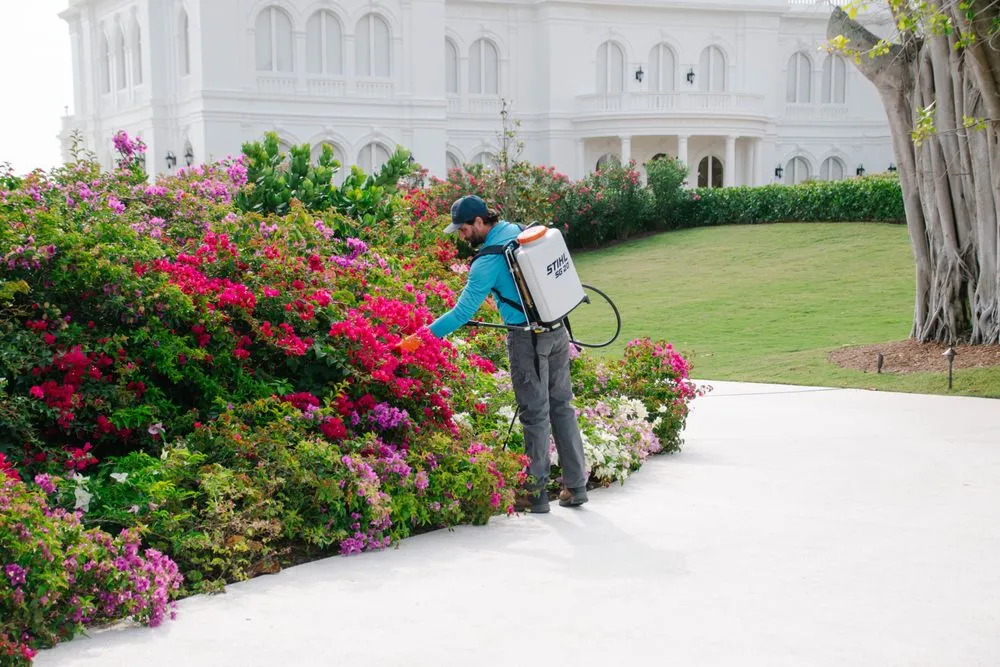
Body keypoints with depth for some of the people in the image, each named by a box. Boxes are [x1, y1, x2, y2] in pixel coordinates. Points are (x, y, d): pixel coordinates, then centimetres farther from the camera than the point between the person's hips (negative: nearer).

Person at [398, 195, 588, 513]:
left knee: (535, 413, 1)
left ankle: (536, 493, 9)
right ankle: (576, 485, 17)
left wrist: (420, 337, -14)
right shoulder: (519, 232, 7)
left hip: (527, 338, -7)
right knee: (562, 406, 12)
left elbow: (463, 312, -18)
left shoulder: (488, 260, -16)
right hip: (558, 329, 7)